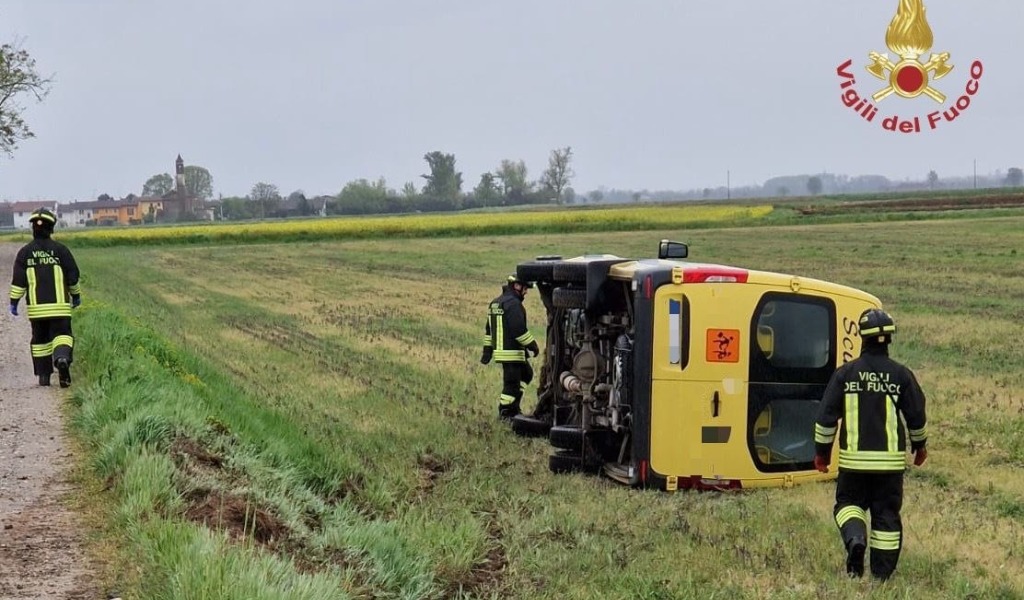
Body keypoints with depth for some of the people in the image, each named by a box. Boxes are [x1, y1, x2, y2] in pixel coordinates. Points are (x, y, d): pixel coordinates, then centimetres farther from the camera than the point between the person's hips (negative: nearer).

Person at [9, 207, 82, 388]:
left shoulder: (25, 252, 0)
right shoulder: (60, 250, -2)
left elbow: (18, 279, -4)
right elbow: (72, 275, 1)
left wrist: (13, 302, 1)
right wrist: (76, 295, 16)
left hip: (36, 306, 2)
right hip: (59, 305, -2)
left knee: (40, 338, 15)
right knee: (61, 334, -2)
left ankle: (43, 376, 17)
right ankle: (62, 359, -34)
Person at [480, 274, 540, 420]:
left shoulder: (495, 303, 15)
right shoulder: (513, 303, -16)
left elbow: (489, 330, 19)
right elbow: (519, 329, -22)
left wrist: (487, 350, 21)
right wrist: (533, 345, -13)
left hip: (500, 350, 10)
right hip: (512, 352, -10)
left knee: (526, 373, 22)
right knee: (511, 383, -3)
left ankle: (513, 404, 20)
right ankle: (505, 413, 2)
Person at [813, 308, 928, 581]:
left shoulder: (844, 373, -4)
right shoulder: (902, 375, -2)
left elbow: (826, 416, -3)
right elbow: (917, 416, 5)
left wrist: (821, 451, 9)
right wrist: (920, 446, 23)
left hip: (854, 459, -1)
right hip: (890, 460, 1)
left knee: (848, 503, 16)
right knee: (886, 514, 9)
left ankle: (855, 538, -14)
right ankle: (882, 574, 10)